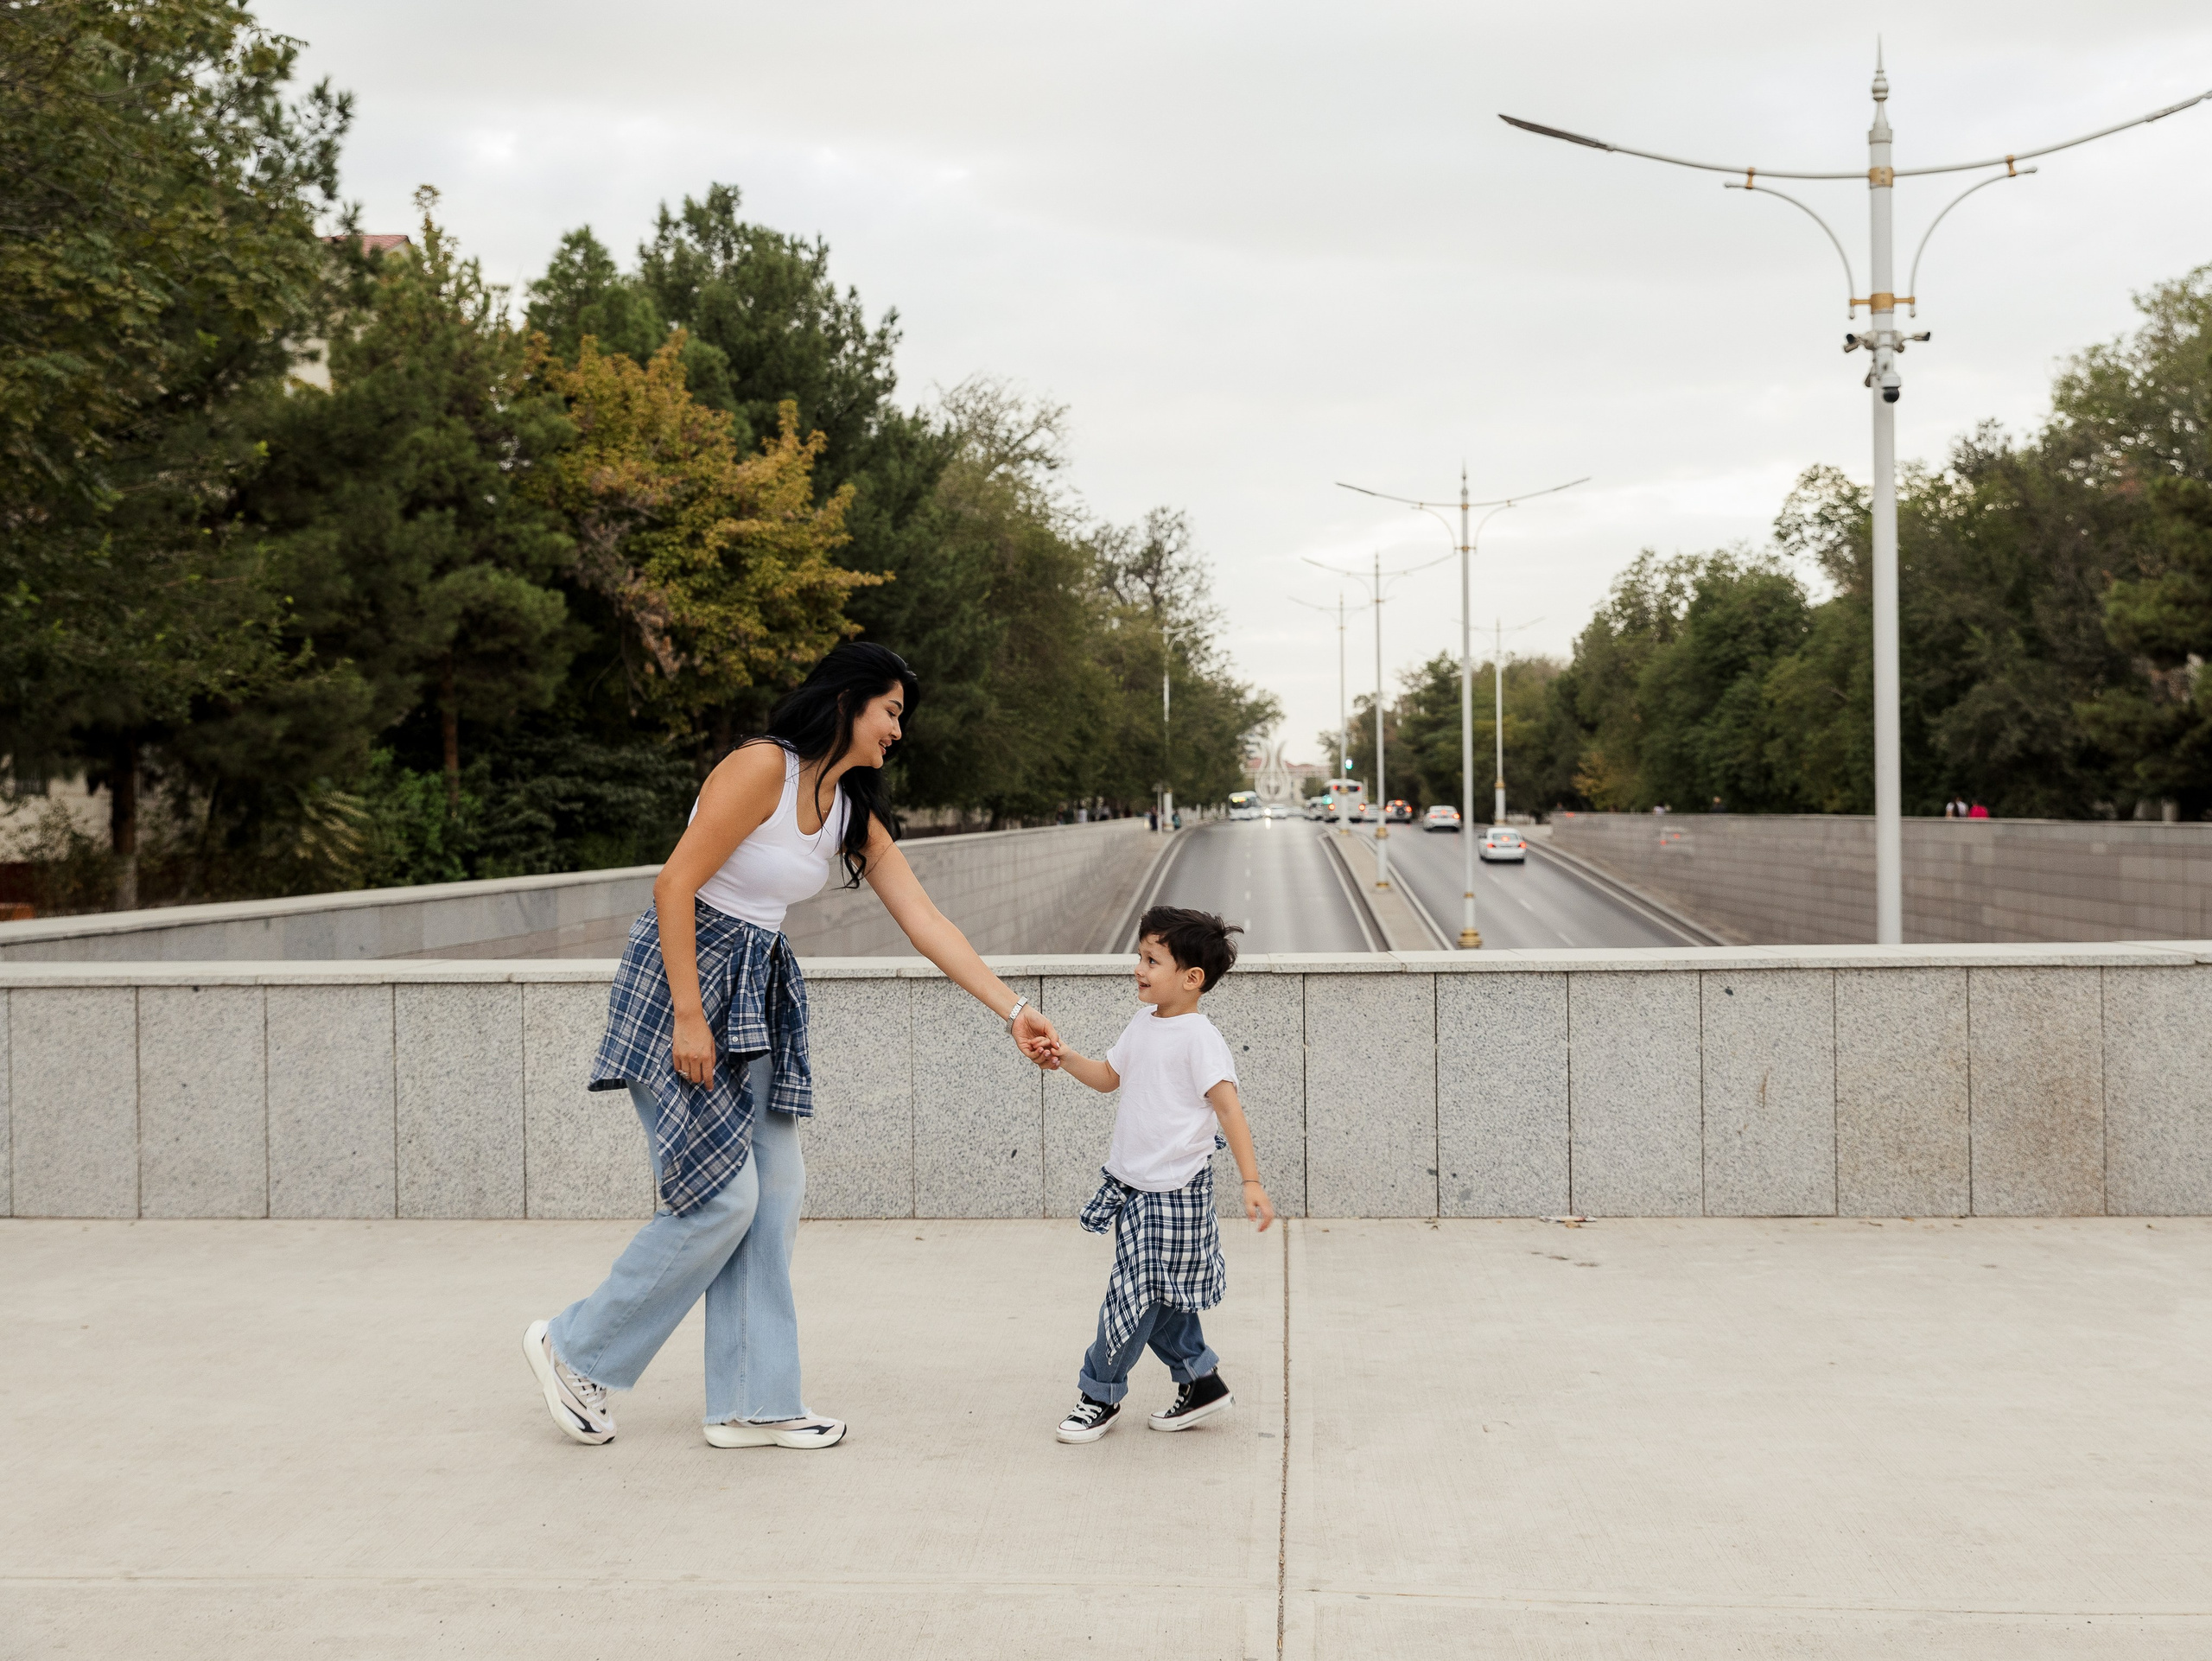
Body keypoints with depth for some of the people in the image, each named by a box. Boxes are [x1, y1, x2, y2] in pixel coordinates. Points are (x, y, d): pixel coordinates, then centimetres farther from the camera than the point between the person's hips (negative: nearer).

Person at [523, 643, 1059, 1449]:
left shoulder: (855, 814, 9)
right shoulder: (761, 767, -16)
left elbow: (926, 922, 7)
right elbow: (675, 885, -19)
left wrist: (1013, 1011, 0)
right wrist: (689, 1017, -22)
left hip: (756, 996, 9)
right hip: (681, 977, -8)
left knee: (774, 1192, 5)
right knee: (723, 1196, -9)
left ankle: (752, 1404, 12)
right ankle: (573, 1348, 8)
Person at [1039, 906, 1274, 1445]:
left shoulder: (1199, 1038, -17)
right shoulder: (1144, 1023, 8)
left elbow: (1229, 1109, -21)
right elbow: (1110, 1076, 22)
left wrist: (1251, 1183, -27)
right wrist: (1067, 1060, 3)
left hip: (1174, 1192, -8)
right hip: (1131, 1182, 8)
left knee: (1136, 1294, -1)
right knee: (1160, 1296, 14)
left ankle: (1100, 1394, 14)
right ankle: (1200, 1381, 28)